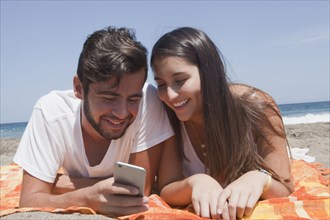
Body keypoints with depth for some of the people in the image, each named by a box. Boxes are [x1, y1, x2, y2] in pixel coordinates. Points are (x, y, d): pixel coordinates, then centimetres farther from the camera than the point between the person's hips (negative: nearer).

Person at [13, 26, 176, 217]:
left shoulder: (148, 100, -25)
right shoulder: (49, 112, -22)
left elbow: (141, 188, -22)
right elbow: (29, 202, -22)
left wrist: (56, 184, -21)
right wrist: (87, 198, -41)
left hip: (131, 212, 0)